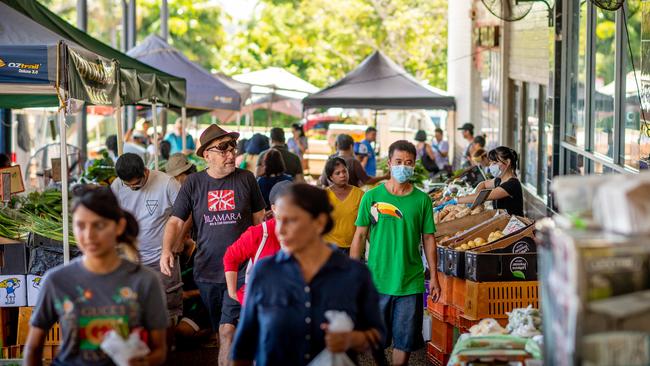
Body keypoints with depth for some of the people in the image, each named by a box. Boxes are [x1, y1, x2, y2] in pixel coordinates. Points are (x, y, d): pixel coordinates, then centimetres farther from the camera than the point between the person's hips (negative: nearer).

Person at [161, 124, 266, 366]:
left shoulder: (246, 179, 1)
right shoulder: (194, 183, 2)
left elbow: (259, 220, 9)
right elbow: (176, 221, 1)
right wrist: (167, 250, -17)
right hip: (206, 271, 2)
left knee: (228, 330, -14)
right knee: (220, 332, 15)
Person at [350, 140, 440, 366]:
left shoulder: (422, 200, 2)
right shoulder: (372, 197, -1)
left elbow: (428, 239, 7)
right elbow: (360, 236, 3)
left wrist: (433, 276, 6)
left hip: (410, 282, 1)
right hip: (376, 280, -1)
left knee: (405, 340, 6)